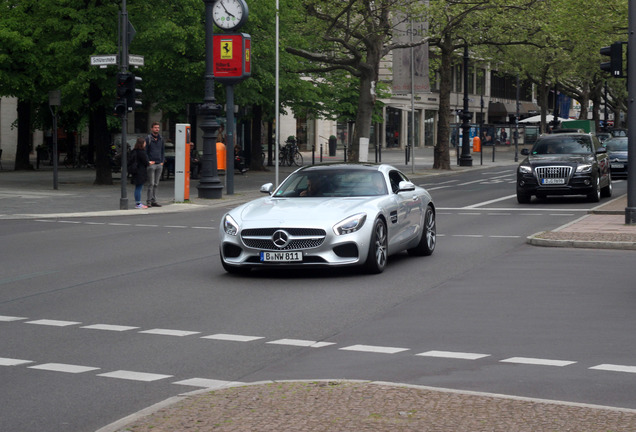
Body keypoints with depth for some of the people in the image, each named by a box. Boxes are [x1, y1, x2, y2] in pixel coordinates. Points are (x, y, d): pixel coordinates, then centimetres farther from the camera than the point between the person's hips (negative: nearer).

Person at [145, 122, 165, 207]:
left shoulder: (161, 138, 13)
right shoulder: (148, 138, -3)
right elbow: (145, 151, -2)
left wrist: (162, 161, 9)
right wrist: (148, 161, -9)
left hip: (159, 164, 5)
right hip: (151, 164, -5)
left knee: (156, 184, 7)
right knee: (151, 184, -8)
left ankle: (154, 201, 11)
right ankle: (149, 201, -5)